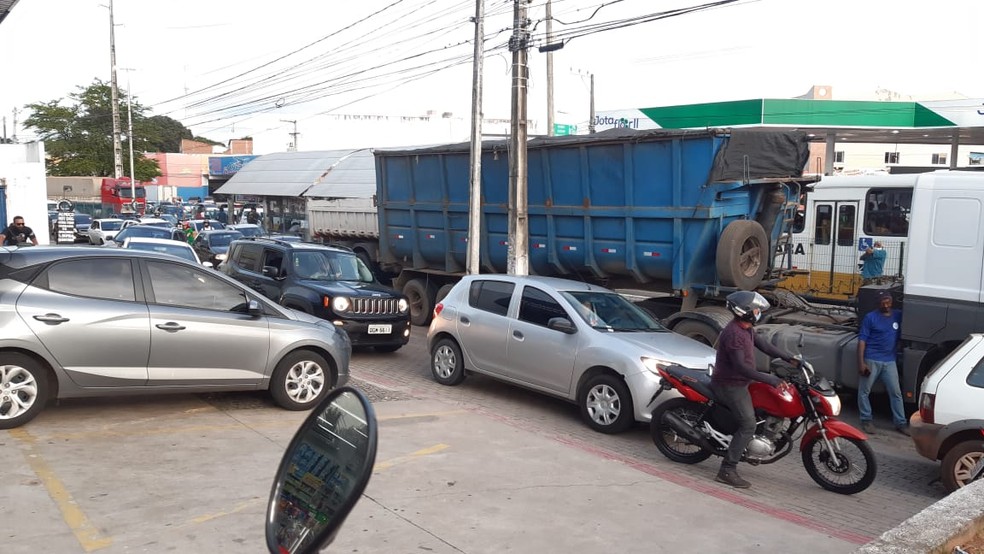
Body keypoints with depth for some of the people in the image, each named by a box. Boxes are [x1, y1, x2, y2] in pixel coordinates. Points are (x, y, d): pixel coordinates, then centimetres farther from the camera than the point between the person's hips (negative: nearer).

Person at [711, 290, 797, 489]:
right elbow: (740, 366, -30)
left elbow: (762, 344, 16)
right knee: (748, 425, -16)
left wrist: (788, 358, 9)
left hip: (738, 383, 11)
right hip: (730, 385, -11)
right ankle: (727, 471, -16)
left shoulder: (746, 329, 9)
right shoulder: (733, 333, -24)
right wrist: (769, 379, -31)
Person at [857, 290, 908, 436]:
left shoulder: (898, 316, 7)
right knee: (864, 391, 1)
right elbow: (862, 340, -7)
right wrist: (861, 362, -13)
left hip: (890, 361, 3)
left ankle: (901, 423, 16)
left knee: (896, 392, 7)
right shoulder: (870, 317, -4)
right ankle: (866, 420, 14)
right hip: (872, 360, -3)